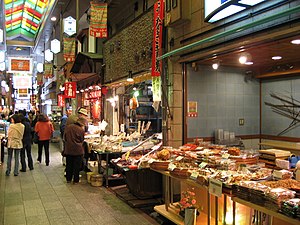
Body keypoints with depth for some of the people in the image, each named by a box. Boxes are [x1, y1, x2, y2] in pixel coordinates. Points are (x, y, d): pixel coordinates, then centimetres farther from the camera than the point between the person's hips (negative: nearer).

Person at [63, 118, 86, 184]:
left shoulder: (68, 127, -1)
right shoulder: (81, 130, -14)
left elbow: (64, 137, 8)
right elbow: (82, 141, -2)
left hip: (68, 149, 4)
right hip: (78, 150, -4)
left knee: (69, 165, 16)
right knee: (77, 166, 7)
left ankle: (68, 179, 26)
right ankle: (75, 180, 13)